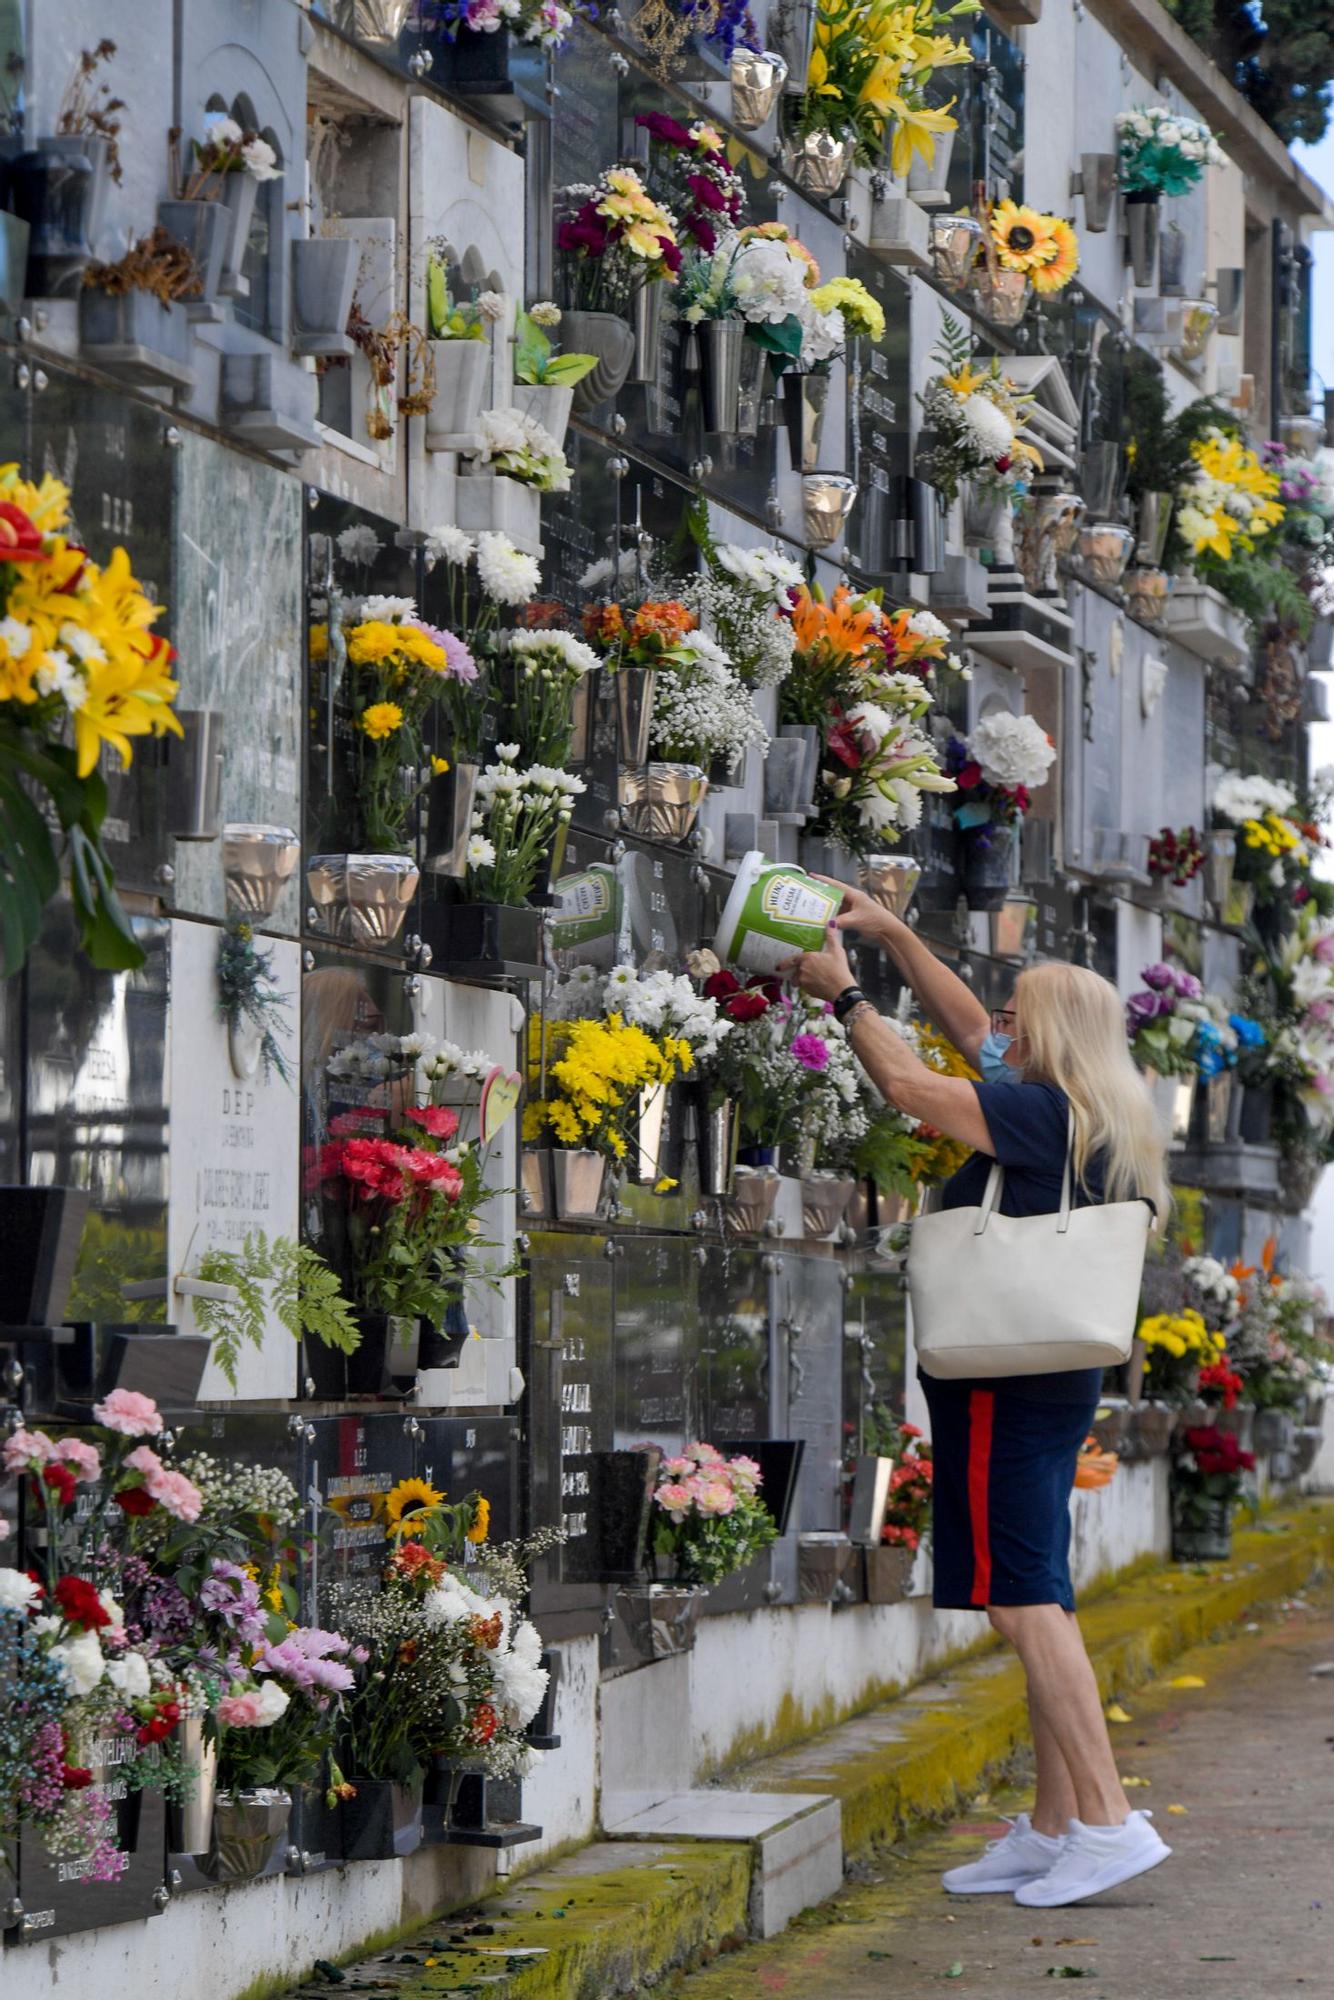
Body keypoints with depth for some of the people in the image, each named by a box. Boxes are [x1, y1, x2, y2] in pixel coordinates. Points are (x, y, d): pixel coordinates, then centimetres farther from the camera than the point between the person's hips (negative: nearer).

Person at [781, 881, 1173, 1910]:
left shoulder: (1043, 1113, -13)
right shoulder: (1078, 1118, 14)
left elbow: (907, 1082, -10)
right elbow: (968, 1026, 26)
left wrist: (843, 993, 4)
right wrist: (893, 934, 26)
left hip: (1009, 1385, -10)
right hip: (1050, 1377, 10)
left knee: (1024, 1596, -11)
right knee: (1038, 1598, 11)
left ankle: (1108, 1820, -15)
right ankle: (1054, 1827, 13)